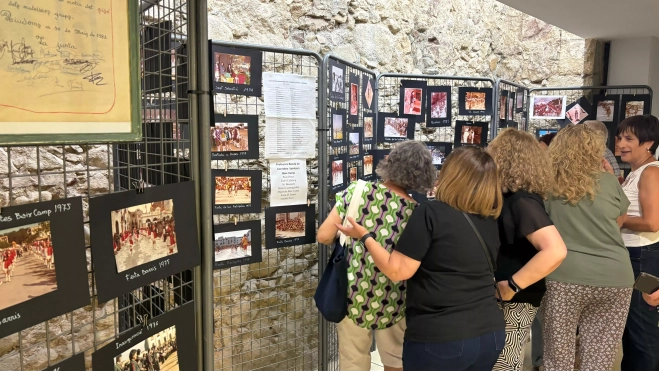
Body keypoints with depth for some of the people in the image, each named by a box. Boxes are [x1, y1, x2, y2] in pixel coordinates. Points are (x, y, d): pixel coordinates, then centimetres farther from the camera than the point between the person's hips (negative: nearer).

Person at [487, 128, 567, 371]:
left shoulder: (521, 201, -23)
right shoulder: (511, 196, 4)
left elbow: (556, 251, -34)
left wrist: (512, 286, -28)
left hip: (514, 301, -9)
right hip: (500, 297, 9)